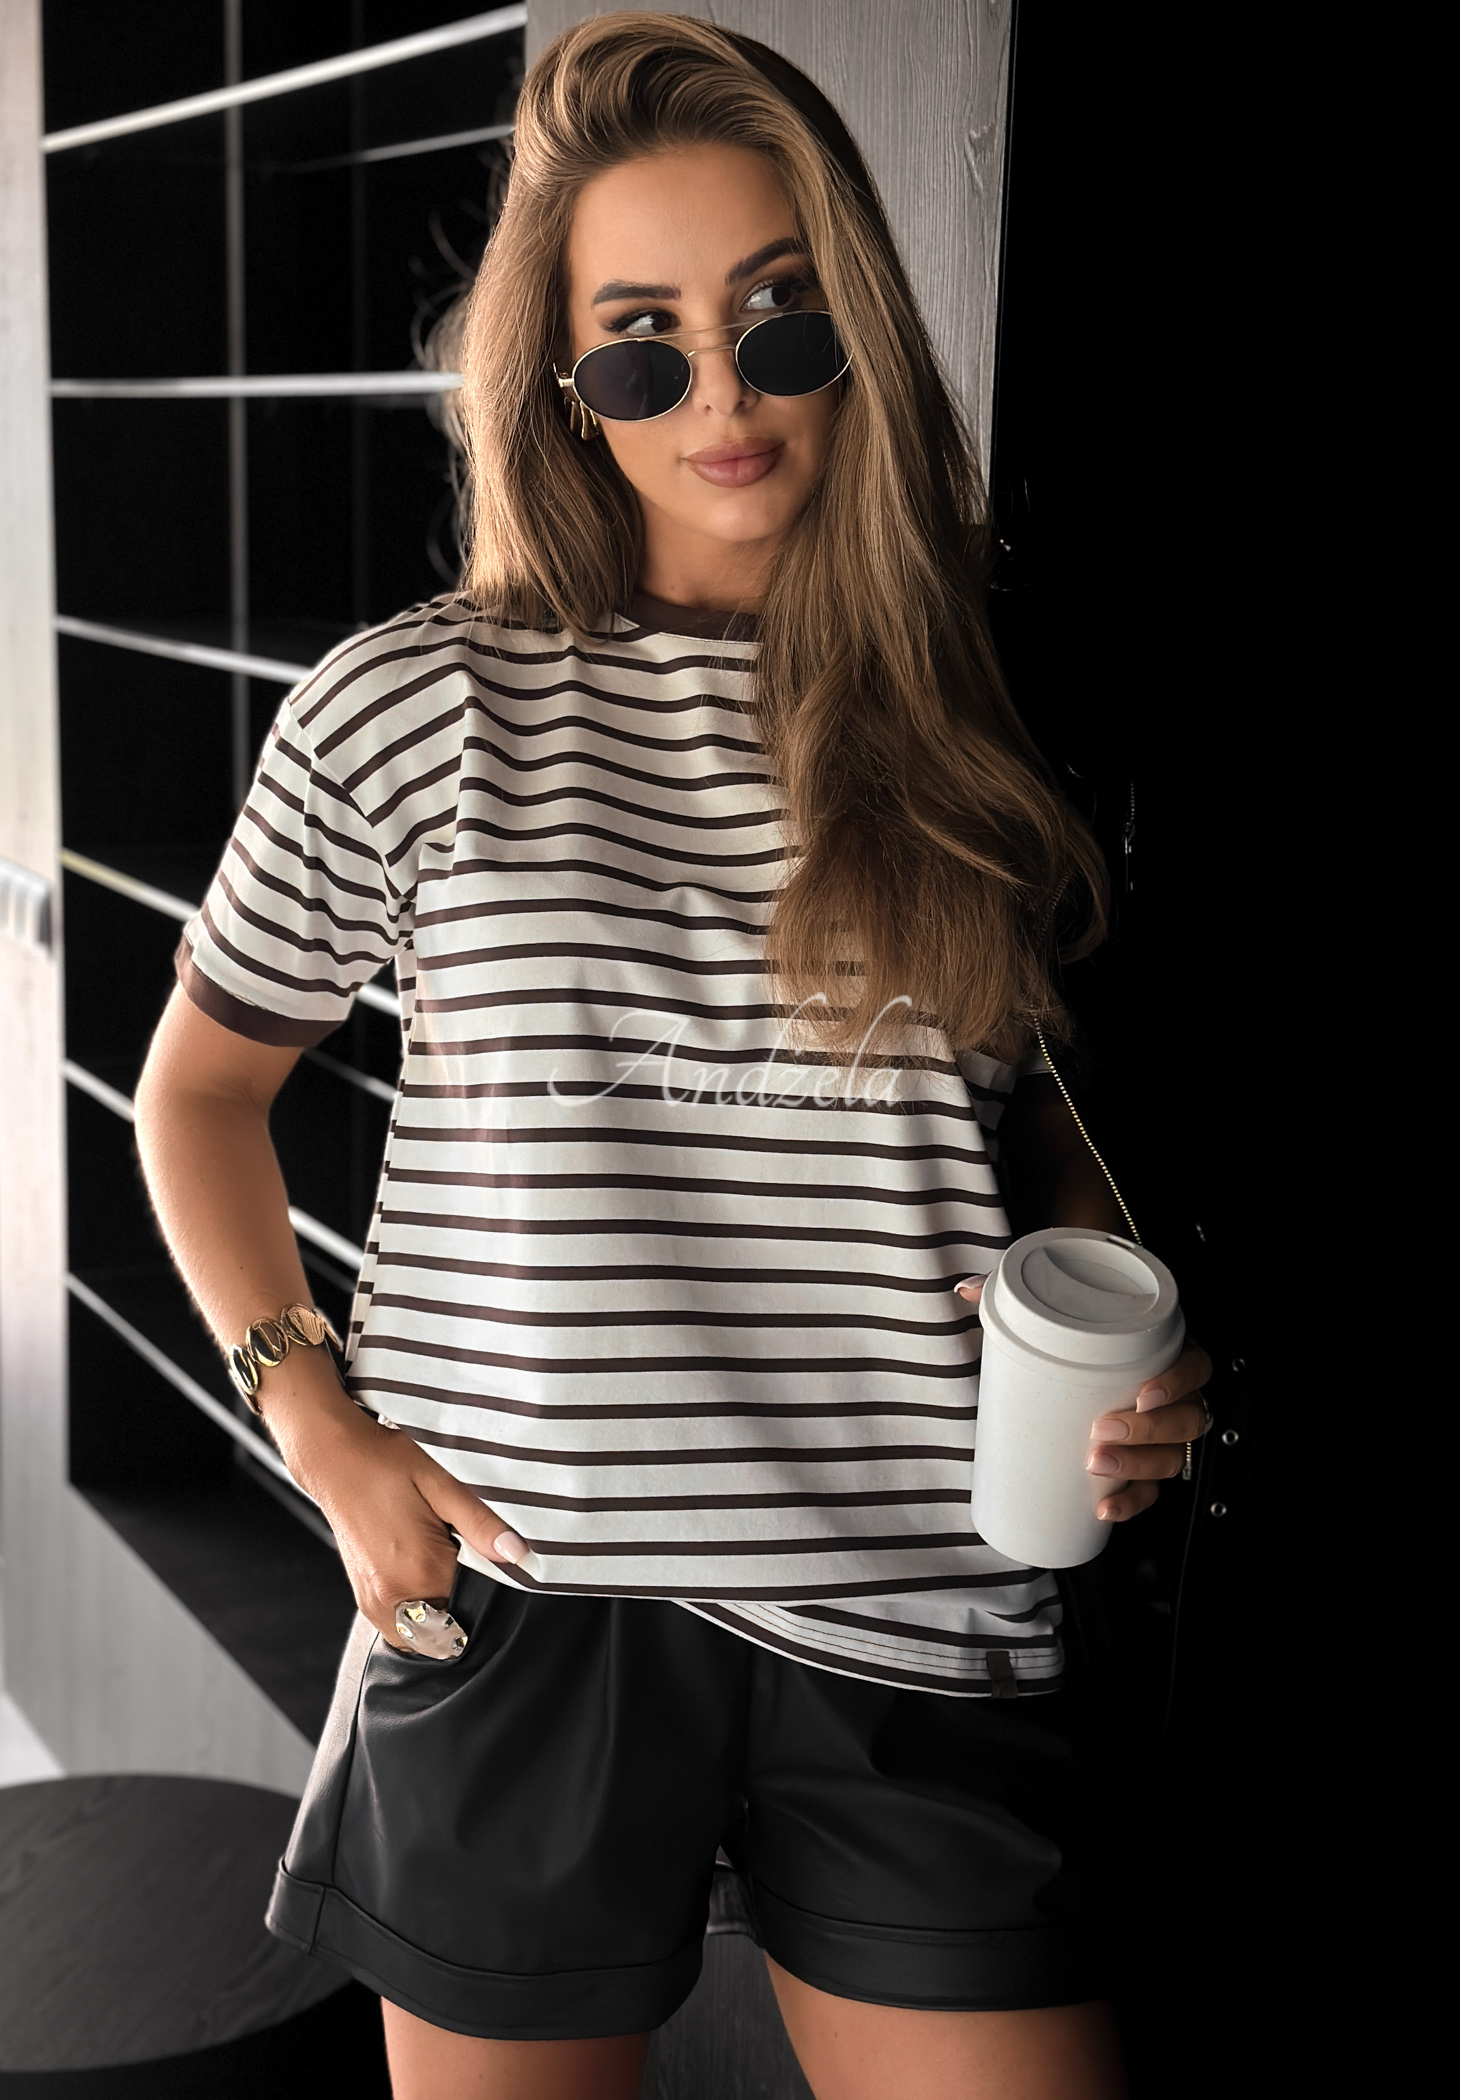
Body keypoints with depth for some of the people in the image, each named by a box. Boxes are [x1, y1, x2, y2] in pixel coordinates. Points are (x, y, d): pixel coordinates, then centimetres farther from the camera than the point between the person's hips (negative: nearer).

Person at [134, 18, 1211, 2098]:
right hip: (517, 1608, -1)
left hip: (920, 1619, 2)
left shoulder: (988, 722, 4)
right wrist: (325, 1433, -1)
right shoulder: (408, 713, -3)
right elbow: (197, 1090, 9)